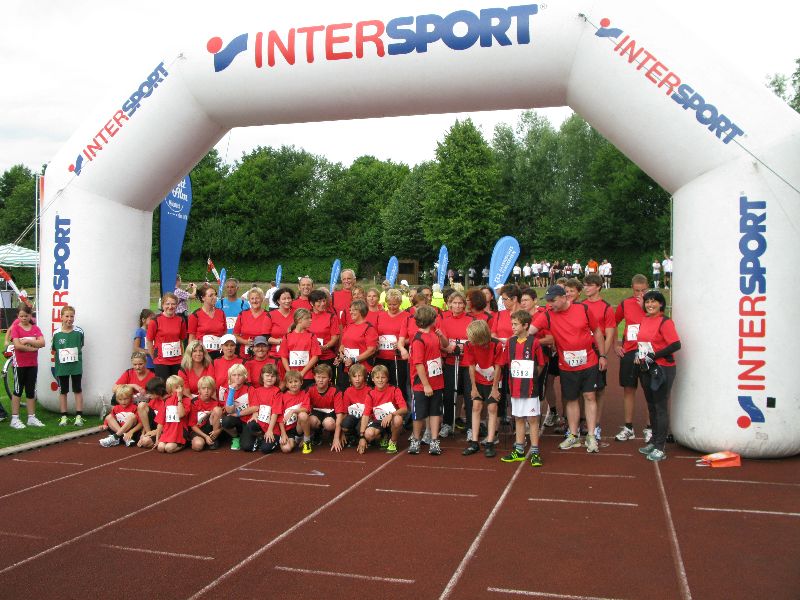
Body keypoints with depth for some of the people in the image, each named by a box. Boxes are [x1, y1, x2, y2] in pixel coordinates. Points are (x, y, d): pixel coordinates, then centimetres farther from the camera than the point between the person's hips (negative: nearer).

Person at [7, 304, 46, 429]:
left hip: (33, 364, 4)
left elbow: (42, 343, -10)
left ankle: (31, 418, 17)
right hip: (19, 364, -4)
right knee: (18, 390, 3)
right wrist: (33, 347, -13)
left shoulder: (35, 328, 4)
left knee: (31, 391, 10)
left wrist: (27, 341, -18)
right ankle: (14, 419, 8)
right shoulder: (16, 328, -5)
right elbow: (17, 345, -18)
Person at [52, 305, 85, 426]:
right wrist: (54, 366, 7)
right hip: (61, 367, 1)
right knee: (62, 391, 10)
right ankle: (63, 417, 19)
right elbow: (54, 351, 6)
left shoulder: (79, 332, -7)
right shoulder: (56, 334, -4)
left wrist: (75, 356, 5)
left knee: (78, 390, 5)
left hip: (76, 366, -1)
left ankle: (79, 416, 11)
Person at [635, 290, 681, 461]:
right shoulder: (644, 320, 10)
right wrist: (638, 353, 7)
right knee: (651, 405, 16)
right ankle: (654, 440, 29)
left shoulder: (665, 322, -13)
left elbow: (676, 345, -20)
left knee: (660, 407, -4)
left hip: (662, 369, -8)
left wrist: (655, 356, -20)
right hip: (646, 369, 8)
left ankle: (660, 447, 2)